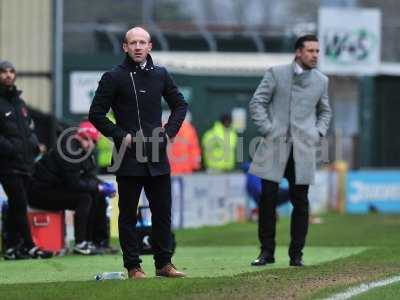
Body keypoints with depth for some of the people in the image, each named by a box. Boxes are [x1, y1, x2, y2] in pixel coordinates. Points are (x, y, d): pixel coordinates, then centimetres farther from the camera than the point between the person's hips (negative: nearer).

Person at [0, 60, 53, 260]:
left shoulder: (19, 102, 19)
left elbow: (29, 127, 26)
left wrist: (33, 144, 9)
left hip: (25, 163, 8)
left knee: (16, 206, 9)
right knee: (20, 205, -9)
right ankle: (29, 247, -7)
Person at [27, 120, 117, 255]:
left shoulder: (87, 153, 6)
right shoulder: (69, 151, -24)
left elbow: (89, 178, 9)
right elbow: (74, 183, -27)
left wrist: (104, 186, -9)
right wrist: (99, 187, -21)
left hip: (60, 189, 10)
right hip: (41, 192, -10)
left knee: (99, 197, 4)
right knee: (84, 198, -25)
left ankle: (100, 241, 7)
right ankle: (80, 243, -23)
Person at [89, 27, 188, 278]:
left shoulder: (160, 75, 10)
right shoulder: (114, 78, -2)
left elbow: (180, 104, 22)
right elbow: (97, 114, -2)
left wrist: (170, 131, 8)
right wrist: (120, 135, -9)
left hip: (158, 157, 4)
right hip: (129, 158, -4)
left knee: (163, 212, 6)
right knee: (128, 215, 2)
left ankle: (164, 263, 14)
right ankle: (133, 267, 7)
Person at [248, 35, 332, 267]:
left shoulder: (321, 80, 11)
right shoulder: (276, 74, 2)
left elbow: (325, 111, 23)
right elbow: (257, 103, 3)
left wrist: (319, 133, 8)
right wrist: (267, 130, -6)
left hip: (304, 149, 2)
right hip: (275, 144, -2)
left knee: (300, 202, 2)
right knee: (268, 197, -4)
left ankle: (296, 254, 10)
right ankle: (267, 252, 6)